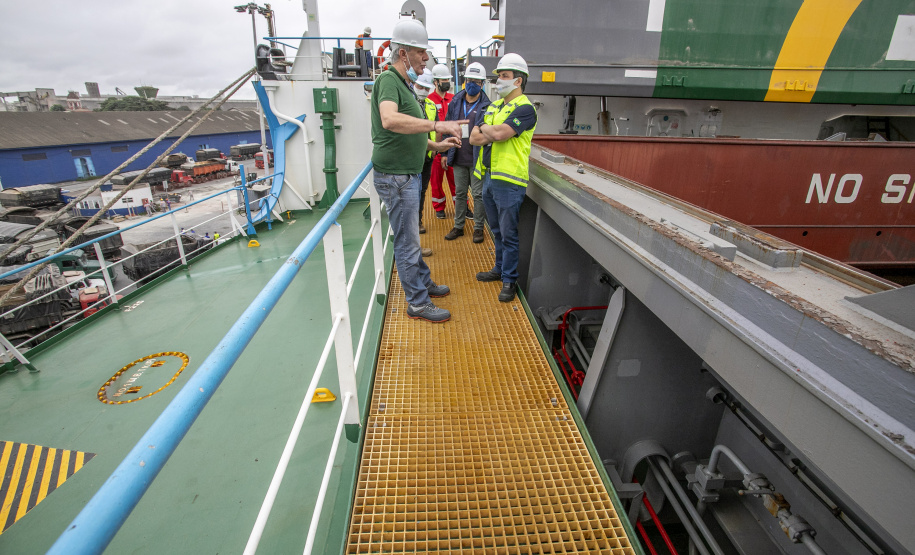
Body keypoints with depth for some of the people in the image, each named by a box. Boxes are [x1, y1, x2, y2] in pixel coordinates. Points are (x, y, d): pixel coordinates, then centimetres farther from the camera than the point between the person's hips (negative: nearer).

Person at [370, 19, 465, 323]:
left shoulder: (403, 83, 18)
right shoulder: (389, 80, -14)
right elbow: (390, 120, -37)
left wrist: (436, 145, 17)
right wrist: (437, 125, -39)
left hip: (407, 175, 10)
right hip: (396, 176, -10)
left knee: (409, 237, 21)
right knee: (407, 242, -1)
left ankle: (424, 283, 36)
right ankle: (418, 303, 11)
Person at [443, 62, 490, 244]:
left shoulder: (487, 106, -3)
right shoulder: (455, 103, 8)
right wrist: (446, 153, 6)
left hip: (477, 160, -4)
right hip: (459, 159, 4)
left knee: (478, 194, 4)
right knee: (459, 193, 12)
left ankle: (478, 227, 16)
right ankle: (458, 226, 24)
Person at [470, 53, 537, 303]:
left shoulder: (524, 108, -8)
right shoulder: (493, 106, 17)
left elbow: (500, 133, -23)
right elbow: (474, 138, 8)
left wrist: (485, 128, -3)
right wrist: (494, 133, -10)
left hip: (508, 180, -8)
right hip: (488, 176, 8)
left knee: (508, 233, -1)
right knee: (496, 230, 18)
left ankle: (510, 280, 10)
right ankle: (500, 268, 33)